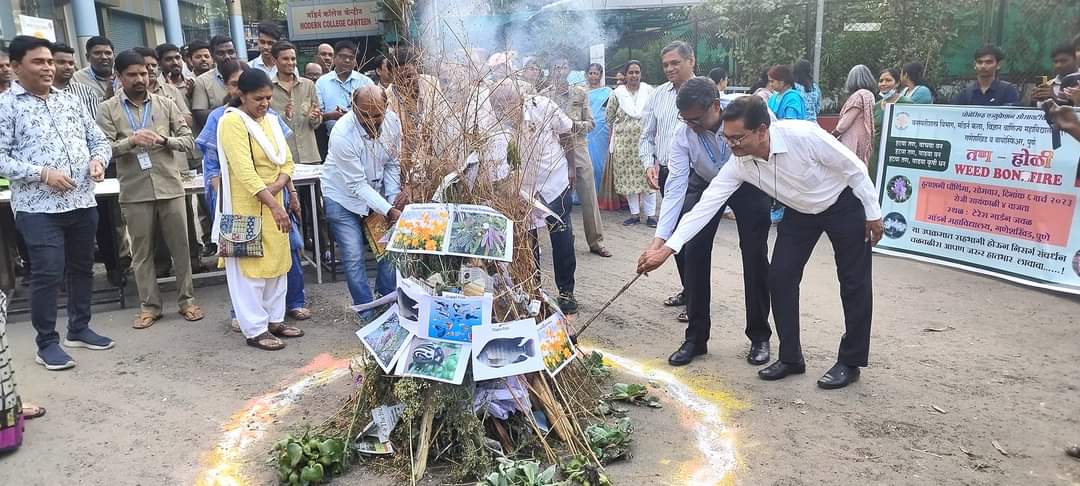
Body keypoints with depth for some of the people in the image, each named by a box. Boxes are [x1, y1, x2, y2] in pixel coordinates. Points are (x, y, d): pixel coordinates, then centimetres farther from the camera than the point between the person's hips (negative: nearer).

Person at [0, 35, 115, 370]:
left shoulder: (69, 102, 12)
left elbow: (99, 139, 16)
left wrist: (98, 159, -5)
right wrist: (42, 173, -20)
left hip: (83, 202, 6)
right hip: (38, 207, -5)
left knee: (82, 267, 14)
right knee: (48, 273, -5)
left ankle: (79, 329, 30)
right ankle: (47, 343, 9)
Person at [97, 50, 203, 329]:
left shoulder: (165, 104, 6)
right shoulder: (108, 110, 2)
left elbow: (188, 139, 3)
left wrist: (165, 140, -16)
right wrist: (132, 140, -23)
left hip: (170, 187, 1)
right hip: (134, 192, -1)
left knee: (180, 246, 7)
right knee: (142, 251, 8)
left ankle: (186, 299, 19)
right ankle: (149, 305, 18)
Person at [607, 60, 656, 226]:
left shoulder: (649, 91, 4)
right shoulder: (617, 93, 4)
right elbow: (610, 117, 12)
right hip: (624, 141, 1)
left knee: (647, 176, -5)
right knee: (628, 177, 4)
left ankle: (651, 214, 2)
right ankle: (634, 213, 14)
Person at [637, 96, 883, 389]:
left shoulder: (805, 136, -35)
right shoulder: (739, 164, -22)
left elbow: (854, 168, -21)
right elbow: (706, 205, -24)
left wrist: (873, 214, -12)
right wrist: (666, 249, -30)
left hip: (844, 204, -4)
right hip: (800, 211, 4)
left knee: (854, 283, 0)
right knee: (779, 277, -3)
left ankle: (850, 362, 16)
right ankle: (790, 358, 12)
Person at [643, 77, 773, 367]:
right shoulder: (683, 135, -27)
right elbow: (675, 187, -30)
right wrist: (660, 237, -39)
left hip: (748, 183, -1)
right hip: (705, 184, 1)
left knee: (755, 255, -3)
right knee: (694, 252, -8)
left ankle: (759, 337, 13)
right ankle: (696, 338, 4)